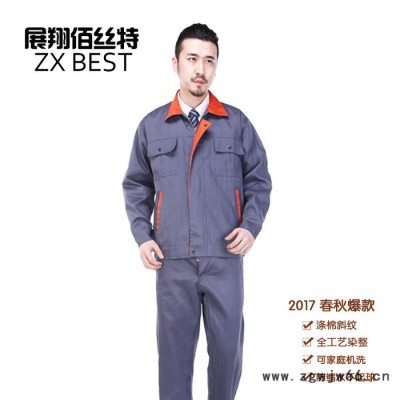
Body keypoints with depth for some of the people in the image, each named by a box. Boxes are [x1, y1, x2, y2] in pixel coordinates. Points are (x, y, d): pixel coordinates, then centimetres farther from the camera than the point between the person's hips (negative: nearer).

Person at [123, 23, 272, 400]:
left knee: (227, 347, 8)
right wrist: (143, 236, -1)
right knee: (174, 347, 8)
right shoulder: (151, 125, 5)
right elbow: (136, 187, 11)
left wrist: (251, 226, -6)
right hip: (172, 262, 0)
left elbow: (259, 182, 8)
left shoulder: (237, 123, 4)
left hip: (225, 260, 0)